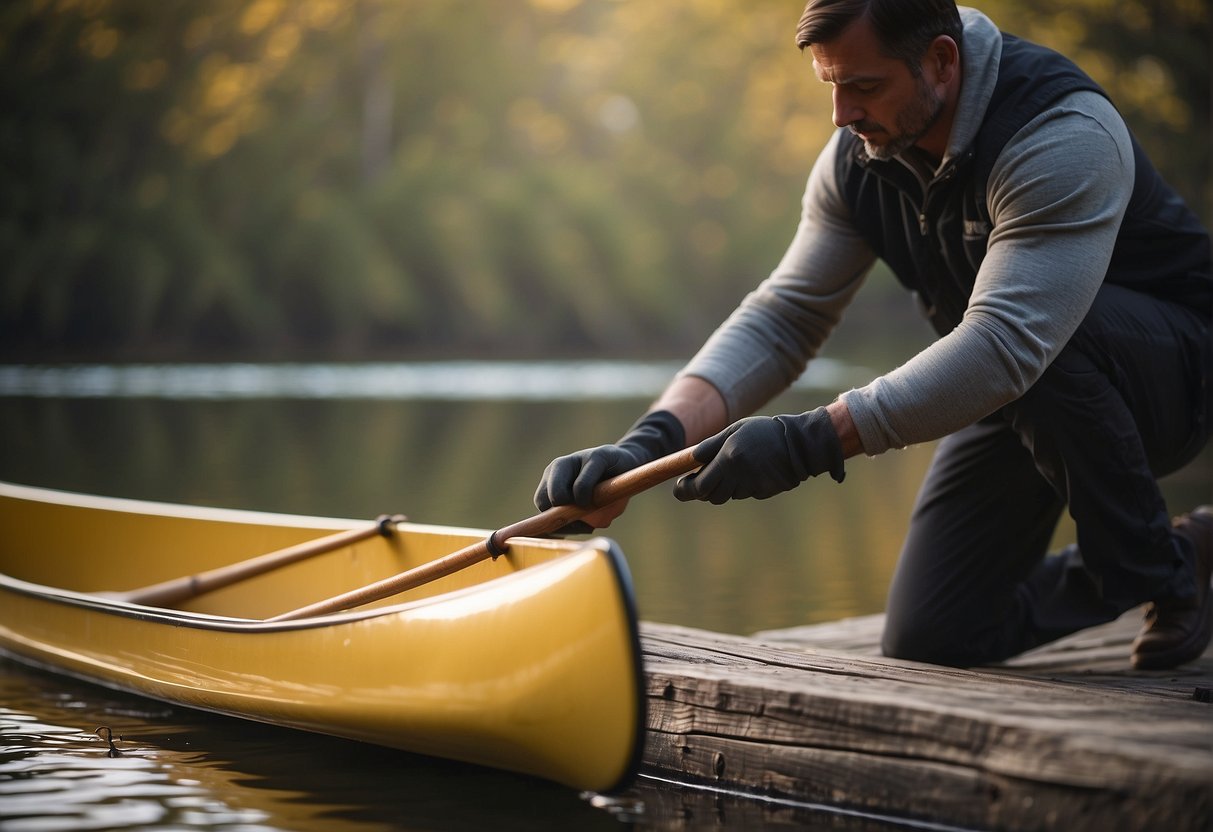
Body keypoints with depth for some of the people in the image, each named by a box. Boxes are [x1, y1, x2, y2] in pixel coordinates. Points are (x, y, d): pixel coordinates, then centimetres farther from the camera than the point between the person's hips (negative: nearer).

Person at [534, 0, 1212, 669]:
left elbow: (1003, 344, -42)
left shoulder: (1063, 134, -32)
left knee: (1048, 352, -40)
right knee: (929, 639, -1)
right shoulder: (859, 156, -8)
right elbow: (782, 319, -11)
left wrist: (811, 442, -46)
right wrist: (654, 438, -28)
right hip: (1017, 398, 7)